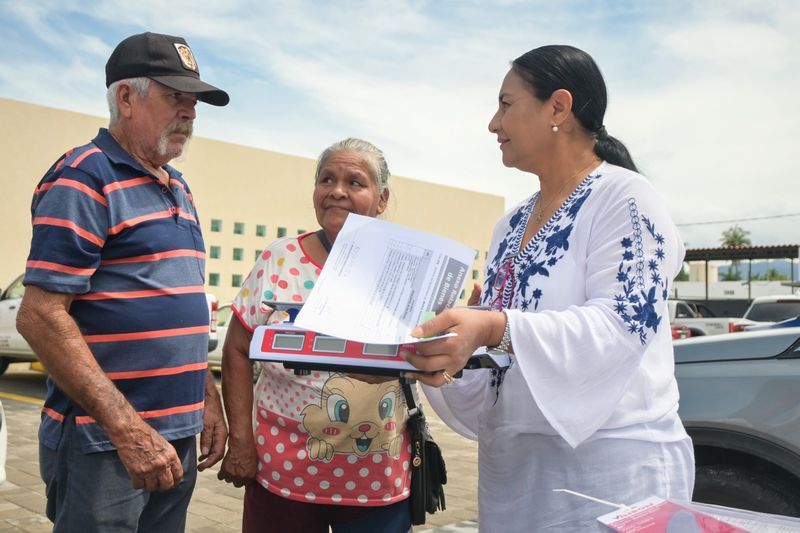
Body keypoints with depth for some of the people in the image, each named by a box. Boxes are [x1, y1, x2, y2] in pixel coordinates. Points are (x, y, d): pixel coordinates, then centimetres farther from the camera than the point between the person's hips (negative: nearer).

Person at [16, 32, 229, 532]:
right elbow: (40, 316, -18)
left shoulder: (179, 189, 13)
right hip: (103, 441, -7)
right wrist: (130, 431, -21)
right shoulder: (84, 178, -11)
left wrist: (209, 398, 13)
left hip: (178, 436, 8)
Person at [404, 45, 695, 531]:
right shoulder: (511, 226, 12)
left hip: (610, 461, -7)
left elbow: (619, 326, -21)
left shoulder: (624, 197, -9)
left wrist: (497, 329, -34)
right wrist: (443, 353, -6)